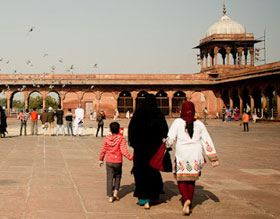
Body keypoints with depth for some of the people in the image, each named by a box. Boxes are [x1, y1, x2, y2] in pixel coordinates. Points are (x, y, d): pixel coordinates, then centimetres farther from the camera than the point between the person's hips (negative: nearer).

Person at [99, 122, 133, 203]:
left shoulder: (107, 138, -2)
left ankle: (110, 196, 6)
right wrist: (130, 157, -11)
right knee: (117, 176, 21)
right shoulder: (121, 139, -11)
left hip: (109, 162, 2)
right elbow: (123, 151, -18)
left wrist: (101, 159, 16)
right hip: (118, 162, -1)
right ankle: (115, 192, 9)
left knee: (109, 178, 6)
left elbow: (103, 150, 4)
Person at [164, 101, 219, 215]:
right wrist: (214, 158, 6)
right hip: (196, 155, 3)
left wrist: (165, 144, 15)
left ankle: (186, 199, -17)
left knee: (181, 179, 7)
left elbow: (170, 139, -8)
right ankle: (189, 204, 18)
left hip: (182, 155, -3)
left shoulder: (177, 122, -5)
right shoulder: (199, 124, 4)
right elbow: (207, 142, 4)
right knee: (191, 180, 14)